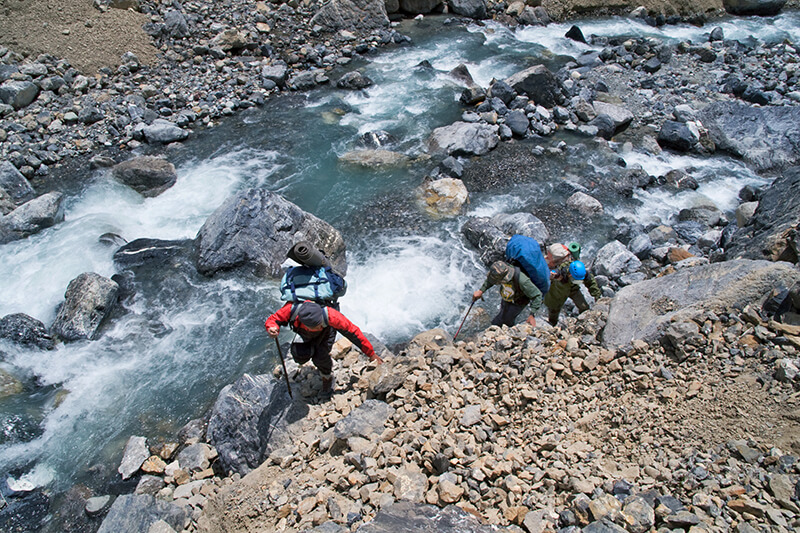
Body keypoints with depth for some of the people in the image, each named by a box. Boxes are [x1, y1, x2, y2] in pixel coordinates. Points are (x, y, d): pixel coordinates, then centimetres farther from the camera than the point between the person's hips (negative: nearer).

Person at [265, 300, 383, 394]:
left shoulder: (330, 315, -45)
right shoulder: (291, 309, -41)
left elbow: (352, 331, -34)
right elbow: (273, 319, -24)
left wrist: (371, 353, -26)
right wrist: (272, 329, -50)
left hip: (326, 331, -2)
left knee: (320, 358, -23)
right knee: (299, 356, -20)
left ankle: (328, 376, 13)